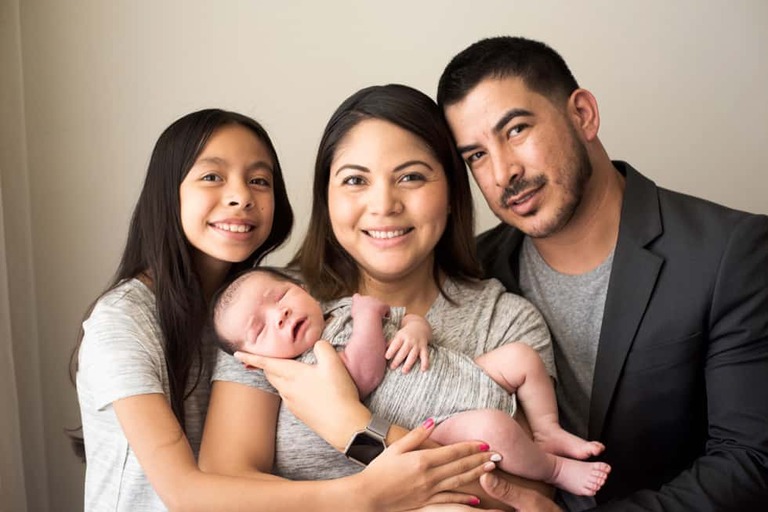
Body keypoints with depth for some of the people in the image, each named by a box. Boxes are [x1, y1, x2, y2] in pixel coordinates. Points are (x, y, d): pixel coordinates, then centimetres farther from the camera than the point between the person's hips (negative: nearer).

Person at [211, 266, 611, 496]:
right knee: (493, 429, -33)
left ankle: (548, 433, 18)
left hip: (472, 376, 9)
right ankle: (554, 468, -5)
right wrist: (367, 315, -22)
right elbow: (365, 376, -26)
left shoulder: (345, 306, 11)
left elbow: (413, 318, 15)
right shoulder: (308, 366, -12)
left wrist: (414, 331, -9)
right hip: (444, 423, -8)